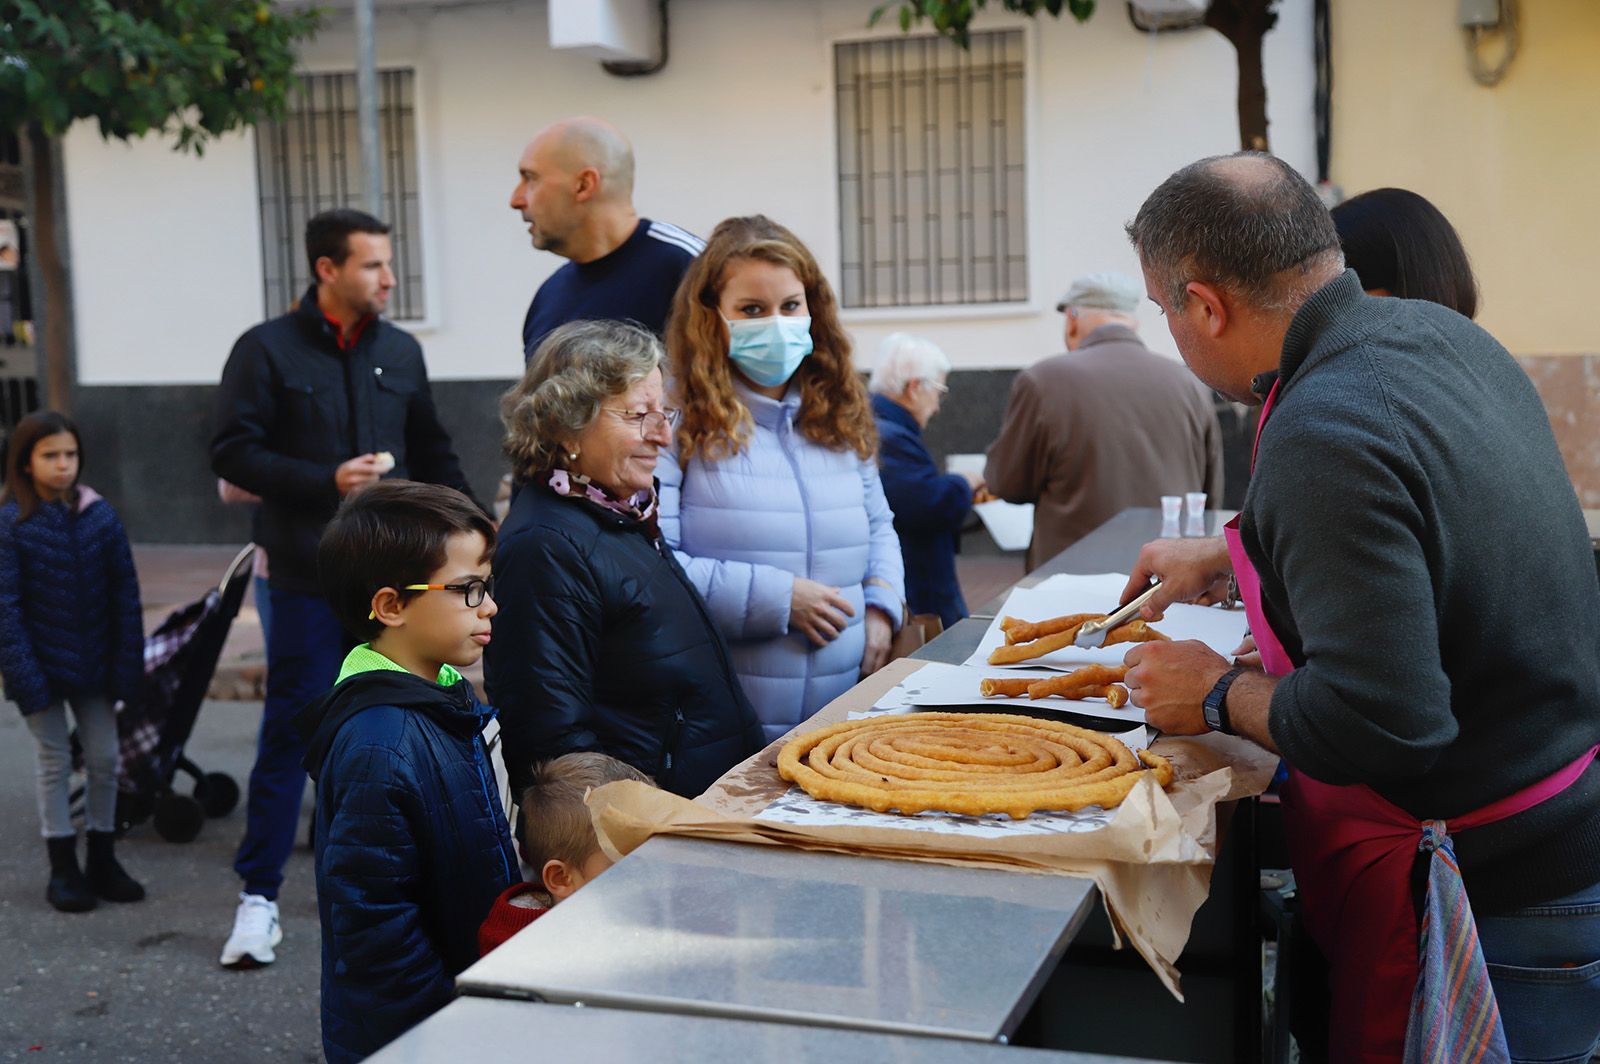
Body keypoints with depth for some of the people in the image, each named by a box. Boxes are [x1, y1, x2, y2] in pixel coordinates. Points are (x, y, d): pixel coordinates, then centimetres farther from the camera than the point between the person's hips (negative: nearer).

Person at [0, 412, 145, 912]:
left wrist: (127, 665, -4)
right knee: (54, 761, 6)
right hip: (41, 663, -3)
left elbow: (125, 594, 0)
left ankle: (103, 861, 23)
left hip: (93, 663, 3)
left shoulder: (100, 516, -3)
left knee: (104, 758, 9)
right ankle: (63, 868, 17)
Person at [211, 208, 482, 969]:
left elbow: (433, 455, 17)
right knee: (291, 730, -2)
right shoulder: (267, 350, -2)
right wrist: (327, 482, -16)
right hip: (309, 574, -4)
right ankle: (258, 897, 7)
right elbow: (234, 454, -7)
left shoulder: (400, 351, 11)